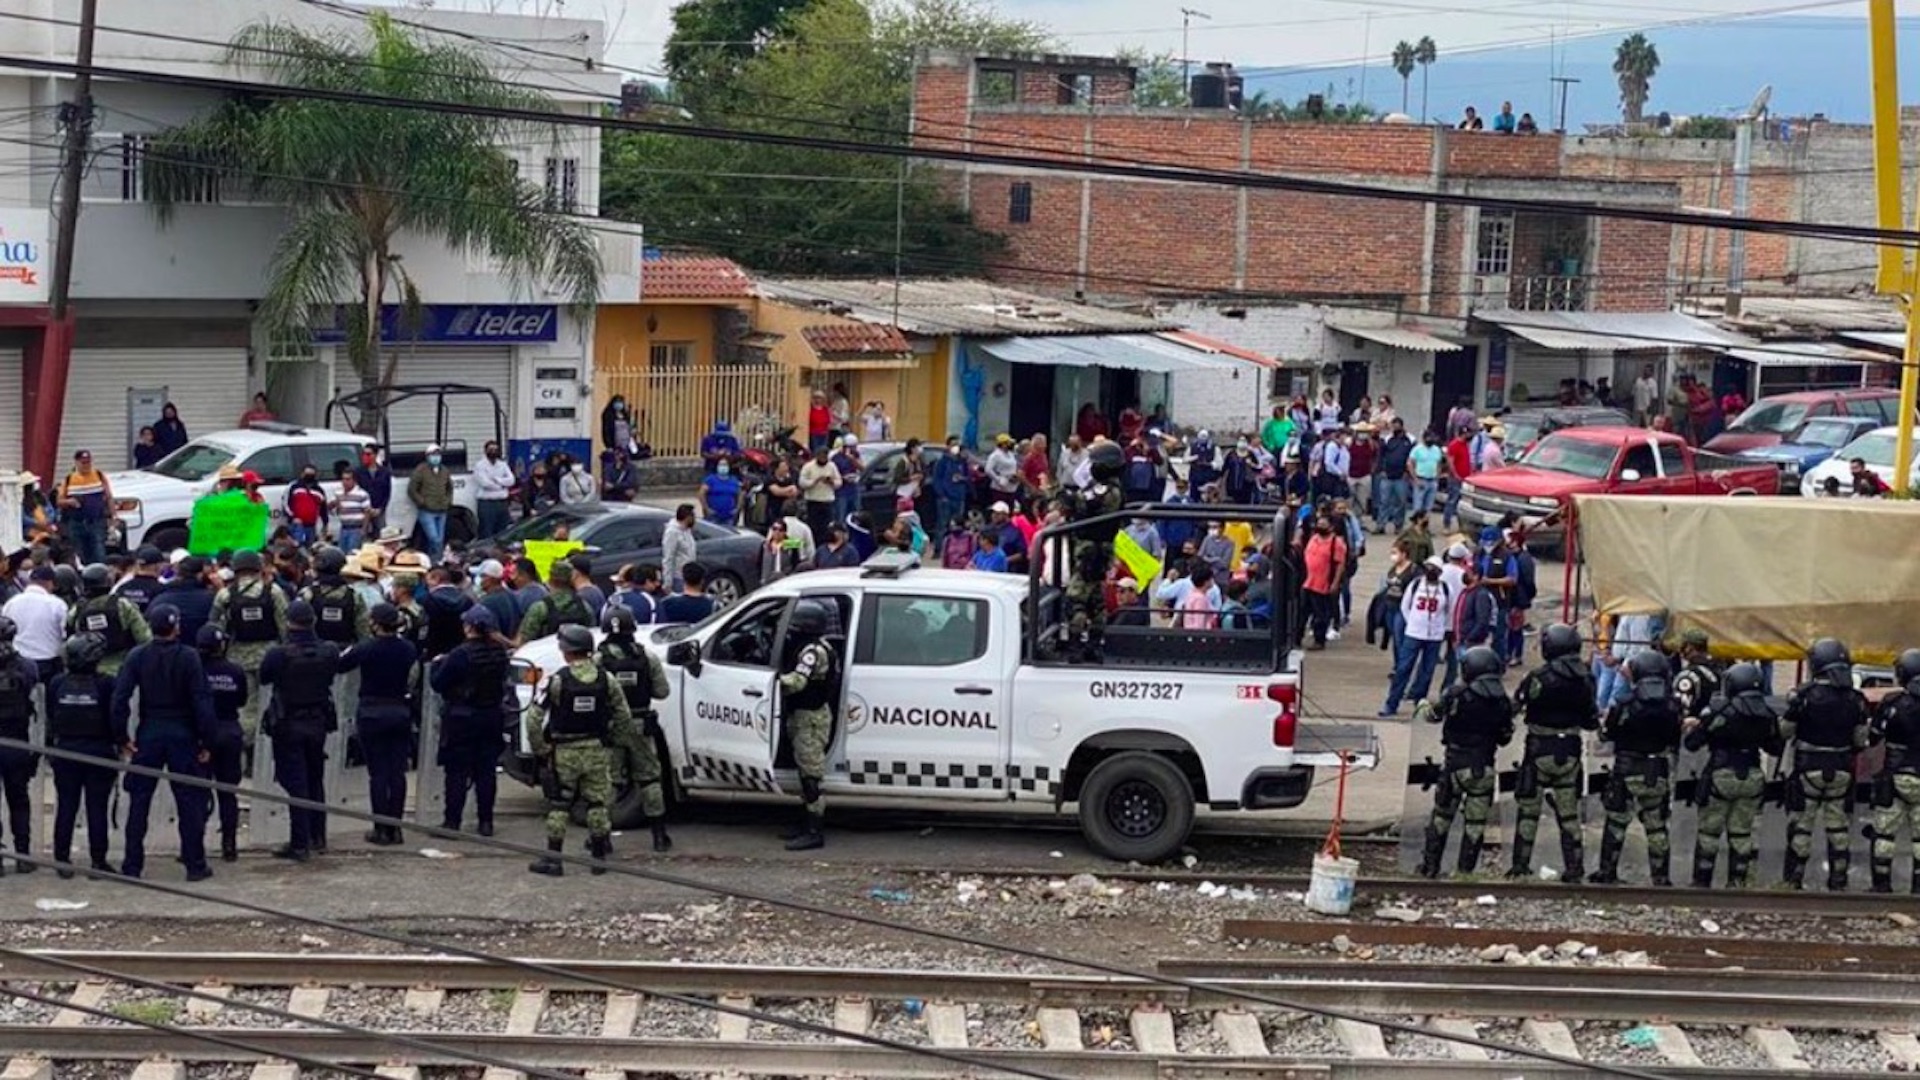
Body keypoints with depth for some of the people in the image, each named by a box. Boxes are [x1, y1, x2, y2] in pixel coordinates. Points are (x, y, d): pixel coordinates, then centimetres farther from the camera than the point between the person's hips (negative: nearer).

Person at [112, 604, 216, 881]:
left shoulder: (137, 656, -3)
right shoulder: (188, 658, -8)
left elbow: (120, 697, -8)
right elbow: (202, 702, -10)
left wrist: (122, 736, -2)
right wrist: (206, 741, -4)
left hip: (147, 736, 2)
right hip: (182, 736, -1)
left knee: (139, 801, 8)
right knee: (189, 801, 5)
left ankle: (132, 866, 7)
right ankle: (195, 865, 6)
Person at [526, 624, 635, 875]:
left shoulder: (557, 680, -12)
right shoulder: (605, 679, -1)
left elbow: (534, 718, -12)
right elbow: (623, 716, 4)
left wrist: (540, 749, -2)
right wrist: (621, 742, 16)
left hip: (565, 752, -3)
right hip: (596, 751, 3)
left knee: (559, 805, 5)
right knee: (597, 804, 10)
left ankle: (552, 858, 5)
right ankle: (600, 857, 13)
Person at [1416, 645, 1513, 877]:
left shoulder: (1456, 695, -13)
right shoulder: (1503, 702, -3)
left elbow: (1434, 715, 2)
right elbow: (1505, 738, 5)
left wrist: (1423, 706, 24)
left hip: (1456, 765, -2)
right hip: (1485, 769, 2)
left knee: (1441, 816, 13)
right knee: (1475, 822, 11)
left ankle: (1429, 866, 17)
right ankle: (1466, 871, 12)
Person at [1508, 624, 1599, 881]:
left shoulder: (1539, 677, -16)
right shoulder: (1585, 679, -2)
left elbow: (1515, 705, -9)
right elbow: (1591, 720, 5)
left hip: (1540, 750, -4)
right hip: (1570, 751, 4)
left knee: (1529, 809, 7)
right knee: (1569, 812, 11)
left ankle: (1521, 865, 8)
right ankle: (1574, 868, 9)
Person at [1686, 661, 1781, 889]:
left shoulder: (1718, 709, -13)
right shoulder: (1768, 713, 0)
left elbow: (1692, 743, -9)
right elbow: (1775, 747, 12)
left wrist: (1688, 727, 13)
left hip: (1721, 776, -4)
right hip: (1753, 777, 4)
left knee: (1708, 832, 8)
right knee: (1741, 832, 13)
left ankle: (1701, 883, 11)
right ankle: (1737, 882, 14)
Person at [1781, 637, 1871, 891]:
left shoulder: (1803, 695, -13)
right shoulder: (1855, 699, -3)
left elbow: (1785, 732, -6)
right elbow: (1860, 739, 2)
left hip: (1809, 768, -3)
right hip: (1842, 768, 3)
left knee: (1801, 825, 6)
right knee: (1839, 826, 11)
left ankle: (1794, 880, 8)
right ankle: (1838, 881, 14)